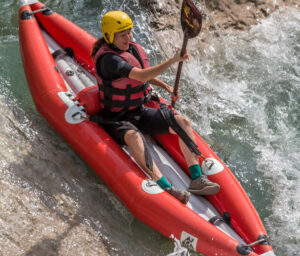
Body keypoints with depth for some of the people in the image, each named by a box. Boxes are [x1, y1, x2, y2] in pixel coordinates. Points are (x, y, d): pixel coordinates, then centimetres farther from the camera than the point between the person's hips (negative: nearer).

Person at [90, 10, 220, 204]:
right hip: (116, 120, -8)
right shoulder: (108, 59, -23)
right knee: (134, 137, -41)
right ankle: (166, 189, -50)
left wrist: (167, 87, 10)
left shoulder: (135, 49, 4)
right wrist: (174, 60, -34)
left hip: (139, 112, 8)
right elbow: (141, 76, -35)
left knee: (183, 122, -7)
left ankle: (197, 179, -14)